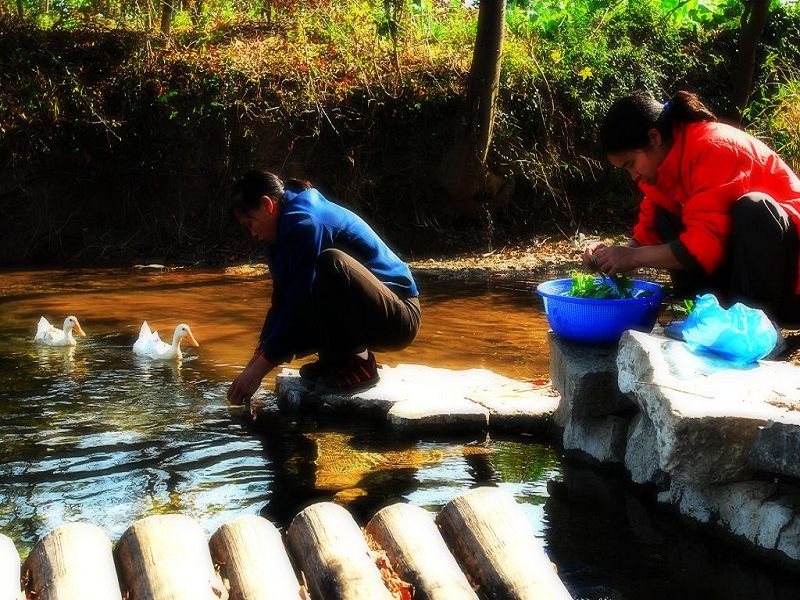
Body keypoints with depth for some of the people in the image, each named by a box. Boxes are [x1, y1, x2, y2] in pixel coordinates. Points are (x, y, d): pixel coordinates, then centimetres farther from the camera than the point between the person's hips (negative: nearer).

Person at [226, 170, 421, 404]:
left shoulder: (304, 222, -19)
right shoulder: (289, 227, 10)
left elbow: (298, 303, -23)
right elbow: (282, 301, 9)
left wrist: (260, 367, -18)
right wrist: (256, 361, 2)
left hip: (399, 316, -9)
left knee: (331, 262, -32)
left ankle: (356, 364, -19)